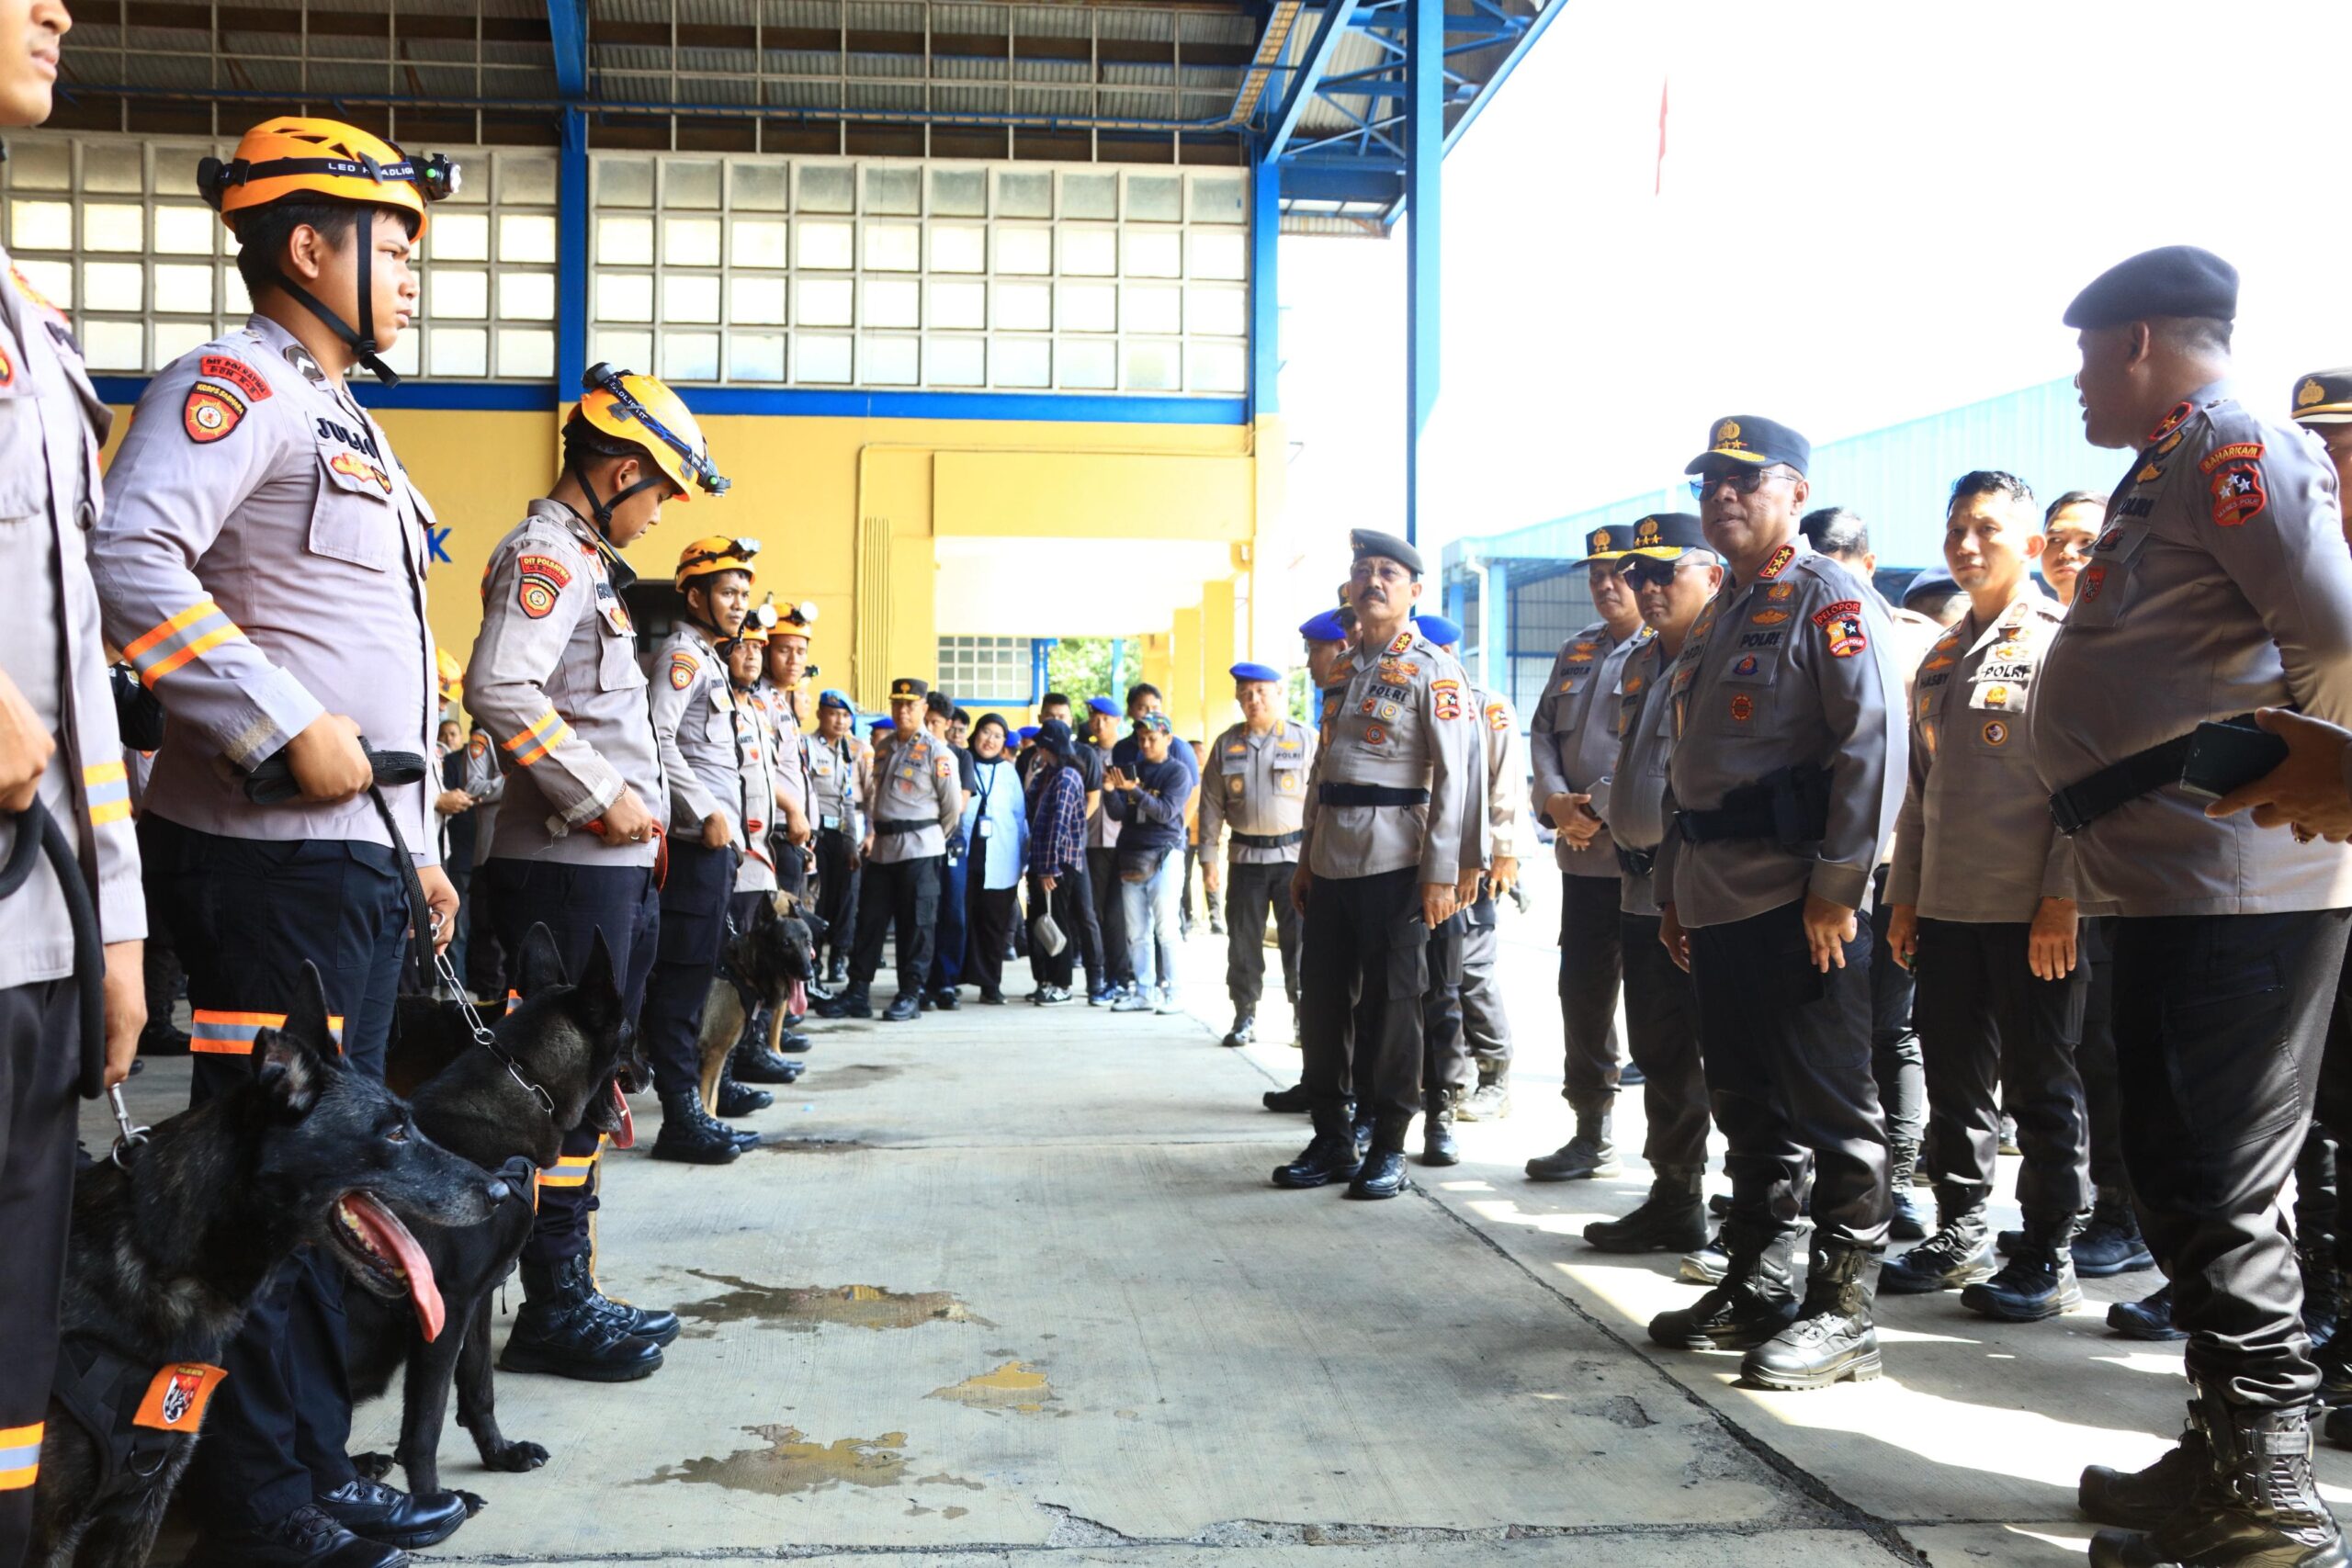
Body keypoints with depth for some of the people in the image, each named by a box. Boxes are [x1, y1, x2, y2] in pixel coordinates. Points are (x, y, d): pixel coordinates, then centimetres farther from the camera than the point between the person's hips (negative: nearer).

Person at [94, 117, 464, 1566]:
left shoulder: (343, 422, 24)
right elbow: (129, 558, -24)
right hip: (276, 858, -10)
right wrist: (288, 730, -23)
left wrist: (415, 845, 23)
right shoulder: (233, 386, -7)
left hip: (359, 860, 10)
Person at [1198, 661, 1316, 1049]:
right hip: (1245, 856, 3)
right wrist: (1208, 859, 5)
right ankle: (1244, 1017, 16)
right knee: (1243, 942, 6)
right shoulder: (1226, 745, 9)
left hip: (1294, 854, -2)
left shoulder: (1305, 739, 1)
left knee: (1298, 941, -1)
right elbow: (1212, 806, 10)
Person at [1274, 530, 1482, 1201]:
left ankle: (1388, 1149, 11)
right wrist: (1306, 856, 15)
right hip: (1332, 862, 7)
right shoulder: (1345, 667, 16)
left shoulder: (1432, 669, -5)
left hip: (1393, 864, -7)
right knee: (1323, 998, 9)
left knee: (1390, 1004, 0)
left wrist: (1443, 872, -16)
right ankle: (1332, 1140, 20)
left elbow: (1457, 774, -11)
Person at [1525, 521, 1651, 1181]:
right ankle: (1591, 1137, 22)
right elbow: (1543, 731, 16)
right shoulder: (1577, 652, 18)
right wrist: (1555, 798, -2)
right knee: (1583, 995, 11)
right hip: (1583, 855, 7)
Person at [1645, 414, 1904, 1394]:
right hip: (1718, 902, 9)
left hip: (1801, 902, -9)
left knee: (1831, 1108, -2)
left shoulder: (1829, 599, -7)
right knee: (1748, 1104, 15)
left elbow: (1874, 746, -16)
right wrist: (1673, 888, 19)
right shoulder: (1715, 615, 20)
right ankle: (1755, 1287, 26)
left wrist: (1837, 887, -19)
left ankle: (1841, 1312, 5)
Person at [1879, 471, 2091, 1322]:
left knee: (2040, 1085, 2)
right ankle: (1960, 1235, 23)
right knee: (1955, 1081, 12)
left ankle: (2048, 1255, 11)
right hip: (1947, 905, 6)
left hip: (2032, 910, -6)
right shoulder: (1941, 659, 16)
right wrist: (1904, 895, 14)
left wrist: (2062, 898, -16)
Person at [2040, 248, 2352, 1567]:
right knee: (2178, 1174, 16)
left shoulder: (2229, 442, -9)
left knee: (2225, 1193, -6)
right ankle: (2226, 1460, 26)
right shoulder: (2172, 466, 21)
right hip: (2180, 879, 10)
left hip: (2238, 879, -10)